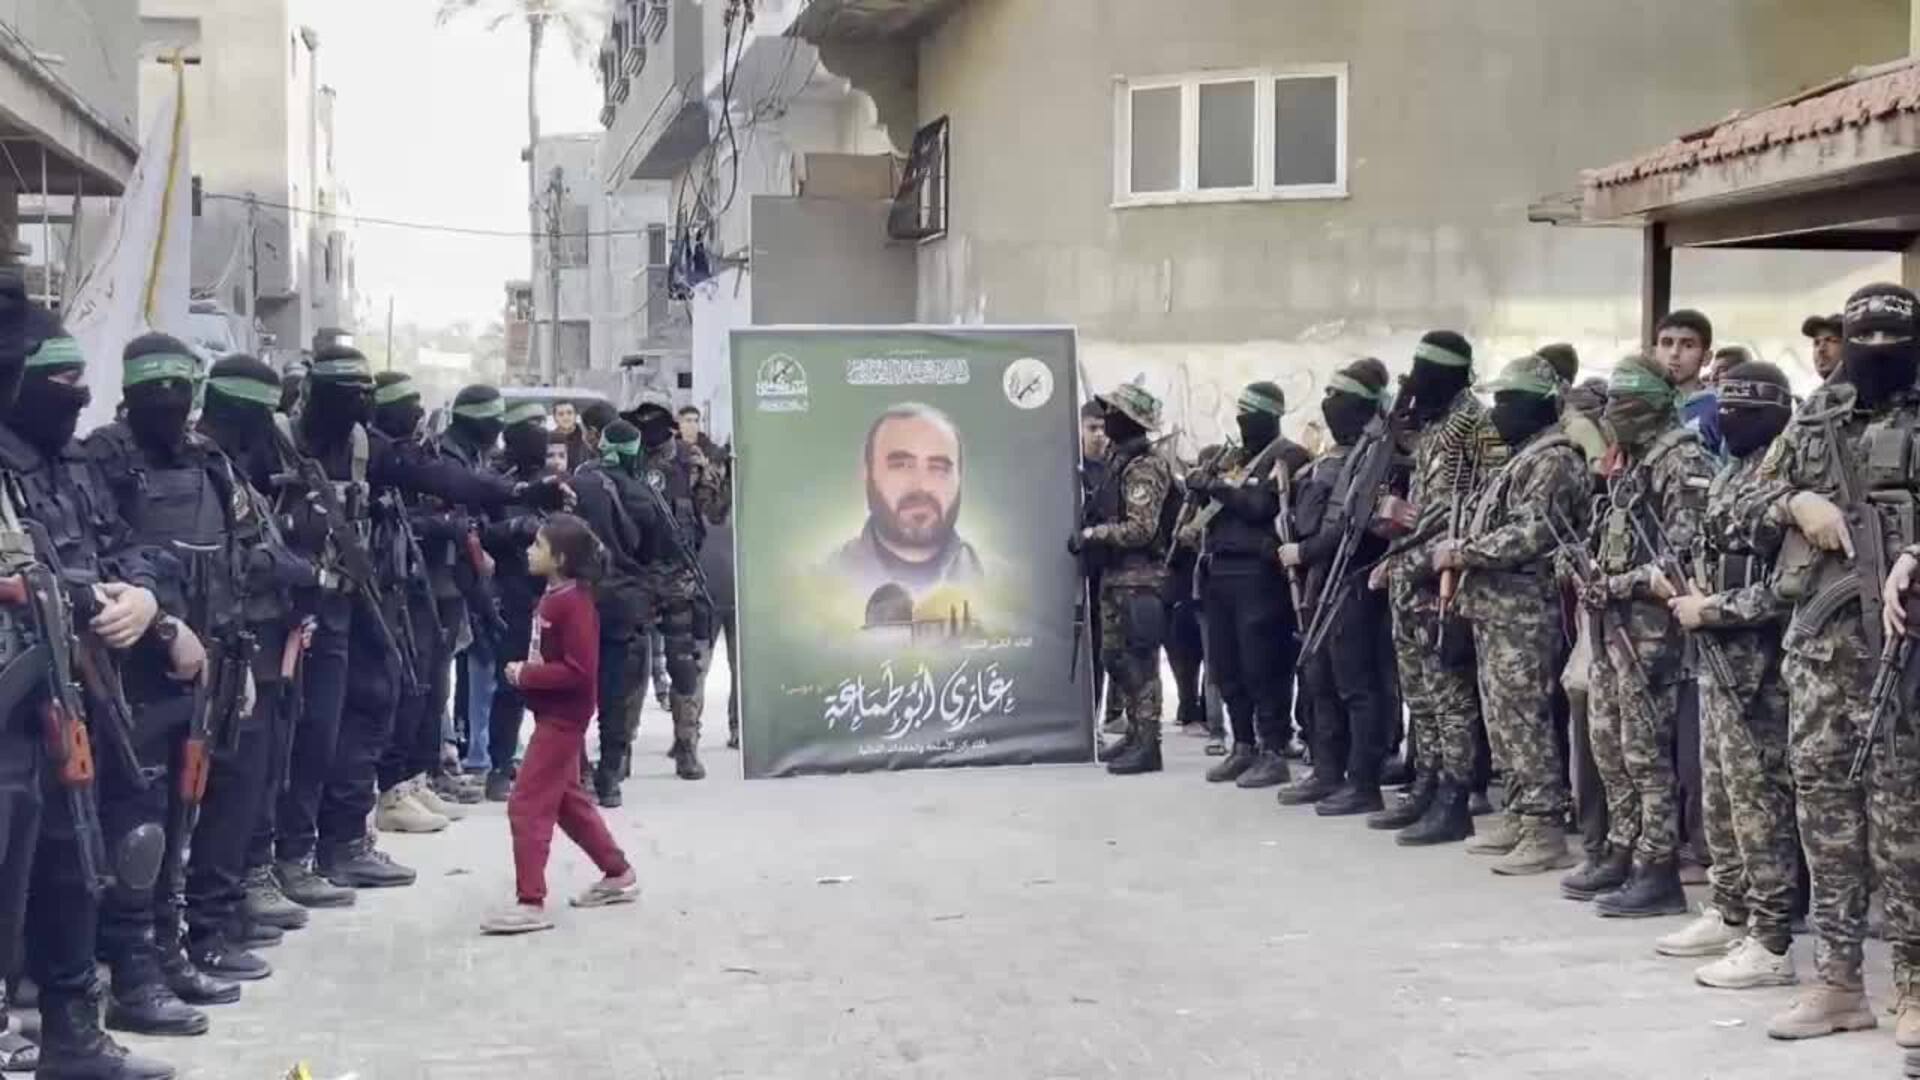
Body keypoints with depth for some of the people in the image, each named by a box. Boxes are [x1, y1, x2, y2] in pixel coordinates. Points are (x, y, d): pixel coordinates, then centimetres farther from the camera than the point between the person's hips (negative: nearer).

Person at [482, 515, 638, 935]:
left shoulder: (574, 604, -20)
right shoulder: (552, 597, 9)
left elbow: (580, 672, -25)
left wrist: (526, 675, -20)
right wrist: (524, 672, 5)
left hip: (562, 717, -10)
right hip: (554, 715, 10)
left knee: (527, 804, -10)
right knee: (568, 800, 19)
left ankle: (530, 903, -8)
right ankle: (619, 874, 30)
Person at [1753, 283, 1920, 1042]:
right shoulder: (1814, 418, 15)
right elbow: (1756, 497, 18)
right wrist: (1798, 502, -3)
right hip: (1819, 635, 5)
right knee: (1823, 799, 6)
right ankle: (1837, 980, 14)